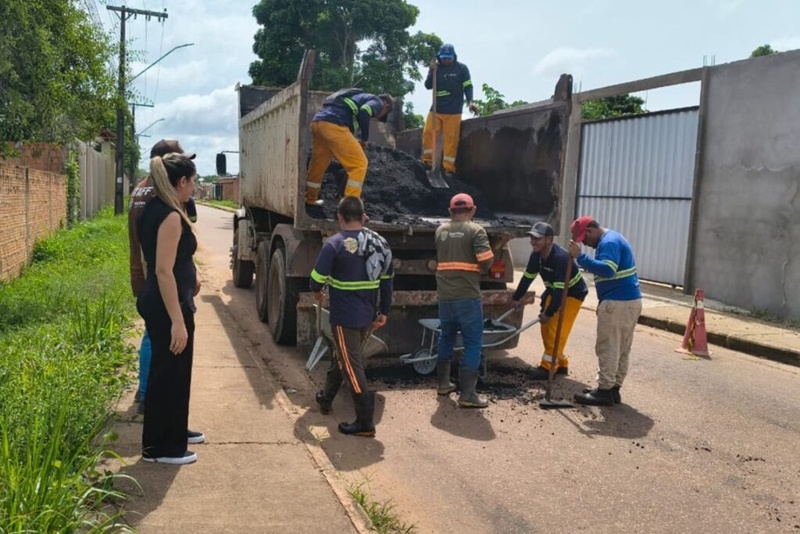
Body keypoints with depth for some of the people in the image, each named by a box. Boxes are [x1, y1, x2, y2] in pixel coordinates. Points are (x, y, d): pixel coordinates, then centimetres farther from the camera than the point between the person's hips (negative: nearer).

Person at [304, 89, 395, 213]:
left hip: (318, 121, 9)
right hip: (333, 124, -9)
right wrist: (365, 139, 0)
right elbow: (364, 113, -11)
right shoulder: (377, 102, 12)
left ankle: (309, 200, 37)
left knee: (318, 163, 23)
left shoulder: (361, 98, 37)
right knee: (359, 164, -2)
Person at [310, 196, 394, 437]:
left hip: (345, 317, -7)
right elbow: (387, 280, 10)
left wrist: (317, 290, 11)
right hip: (368, 317, 7)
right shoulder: (380, 243, 5)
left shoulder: (334, 244, -15)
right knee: (343, 357, 24)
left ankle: (365, 423, 1)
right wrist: (384, 311, 17)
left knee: (352, 366, -1)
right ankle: (325, 399, 42)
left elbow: (317, 279, -12)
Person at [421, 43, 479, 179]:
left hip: (453, 110, -3)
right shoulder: (436, 68, 10)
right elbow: (428, 86, 6)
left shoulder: (461, 68, 1)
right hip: (436, 108, 3)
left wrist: (470, 101, -17)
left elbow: (468, 86, -1)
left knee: (451, 139, -7)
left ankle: (449, 168, -3)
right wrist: (432, 71, -9)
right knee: (427, 133, -8)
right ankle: (427, 161, 5)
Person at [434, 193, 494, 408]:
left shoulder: (440, 231, 11)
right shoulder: (476, 230, -7)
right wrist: (479, 268, 7)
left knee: (446, 338, 21)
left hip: (445, 295, 6)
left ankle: (443, 384, 29)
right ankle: (467, 394, -4)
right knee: (473, 343, 0)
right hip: (467, 296, -6)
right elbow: (486, 261, -12)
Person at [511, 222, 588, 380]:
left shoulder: (561, 258, -35)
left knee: (556, 331, -13)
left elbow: (560, 289, -35)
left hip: (572, 294, -8)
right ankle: (560, 363, 22)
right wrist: (517, 298, 6)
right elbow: (527, 277, 2)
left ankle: (548, 367, -5)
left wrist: (549, 313, -32)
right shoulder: (536, 255, -11)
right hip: (554, 292, 8)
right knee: (546, 328, 8)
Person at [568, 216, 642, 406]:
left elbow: (607, 270, -29)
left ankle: (605, 391, 1)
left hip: (617, 302, -11)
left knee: (607, 348, -4)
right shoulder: (612, 239, 20)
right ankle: (613, 389, 19)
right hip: (630, 300, 11)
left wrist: (580, 257, -27)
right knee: (621, 349, 13)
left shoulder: (609, 242, -14)